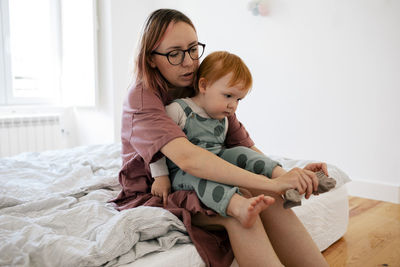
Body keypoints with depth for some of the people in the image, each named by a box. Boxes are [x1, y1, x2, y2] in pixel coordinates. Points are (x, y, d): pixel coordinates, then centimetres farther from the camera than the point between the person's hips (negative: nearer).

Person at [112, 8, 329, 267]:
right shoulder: (142, 97, -18)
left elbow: (243, 144, -3)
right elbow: (186, 158, -35)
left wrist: (283, 175, -24)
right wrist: (270, 184, -39)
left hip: (200, 183, 5)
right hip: (152, 194, -5)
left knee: (267, 199, -21)